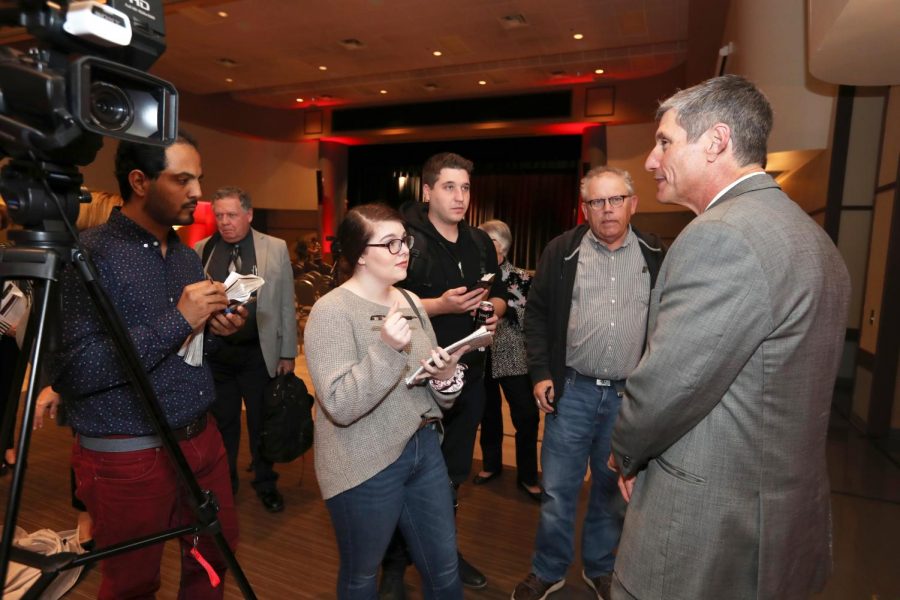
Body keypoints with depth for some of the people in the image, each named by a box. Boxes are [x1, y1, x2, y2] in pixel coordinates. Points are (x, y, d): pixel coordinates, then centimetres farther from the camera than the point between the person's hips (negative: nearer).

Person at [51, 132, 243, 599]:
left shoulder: (188, 256, 8)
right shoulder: (89, 255, -14)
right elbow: (71, 371, -21)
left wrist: (214, 330, -6)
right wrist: (178, 320, -24)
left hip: (201, 438, 6)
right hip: (128, 456, -6)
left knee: (217, 553, 19)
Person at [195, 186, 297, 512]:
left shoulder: (276, 249, -1)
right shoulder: (201, 250, 2)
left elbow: (286, 305, 0)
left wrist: (288, 353, -1)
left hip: (260, 353, -1)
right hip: (214, 353, 1)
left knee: (262, 423, 13)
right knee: (222, 423, 16)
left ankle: (265, 484, 33)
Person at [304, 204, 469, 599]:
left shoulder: (411, 302, 5)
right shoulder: (331, 312, -15)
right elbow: (339, 405, -23)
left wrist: (446, 377, -12)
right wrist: (386, 349, -34)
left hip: (424, 448, 6)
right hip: (364, 467, -5)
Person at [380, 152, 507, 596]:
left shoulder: (481, 243, 9)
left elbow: (499, 296, 18)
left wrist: (494, 310, -4)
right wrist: (441, 305, -23)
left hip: (469, 375, 6)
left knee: (454, 471, 19)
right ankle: (395, 562, 30)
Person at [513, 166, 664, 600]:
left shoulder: (655, 256, 3)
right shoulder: (562, 251, -1)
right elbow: (537, 313, 2)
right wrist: (540, 373, -4)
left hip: (630, 394, 2)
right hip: (572, 390, -1)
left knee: (612, 488, 17)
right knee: (558, 489, 7)